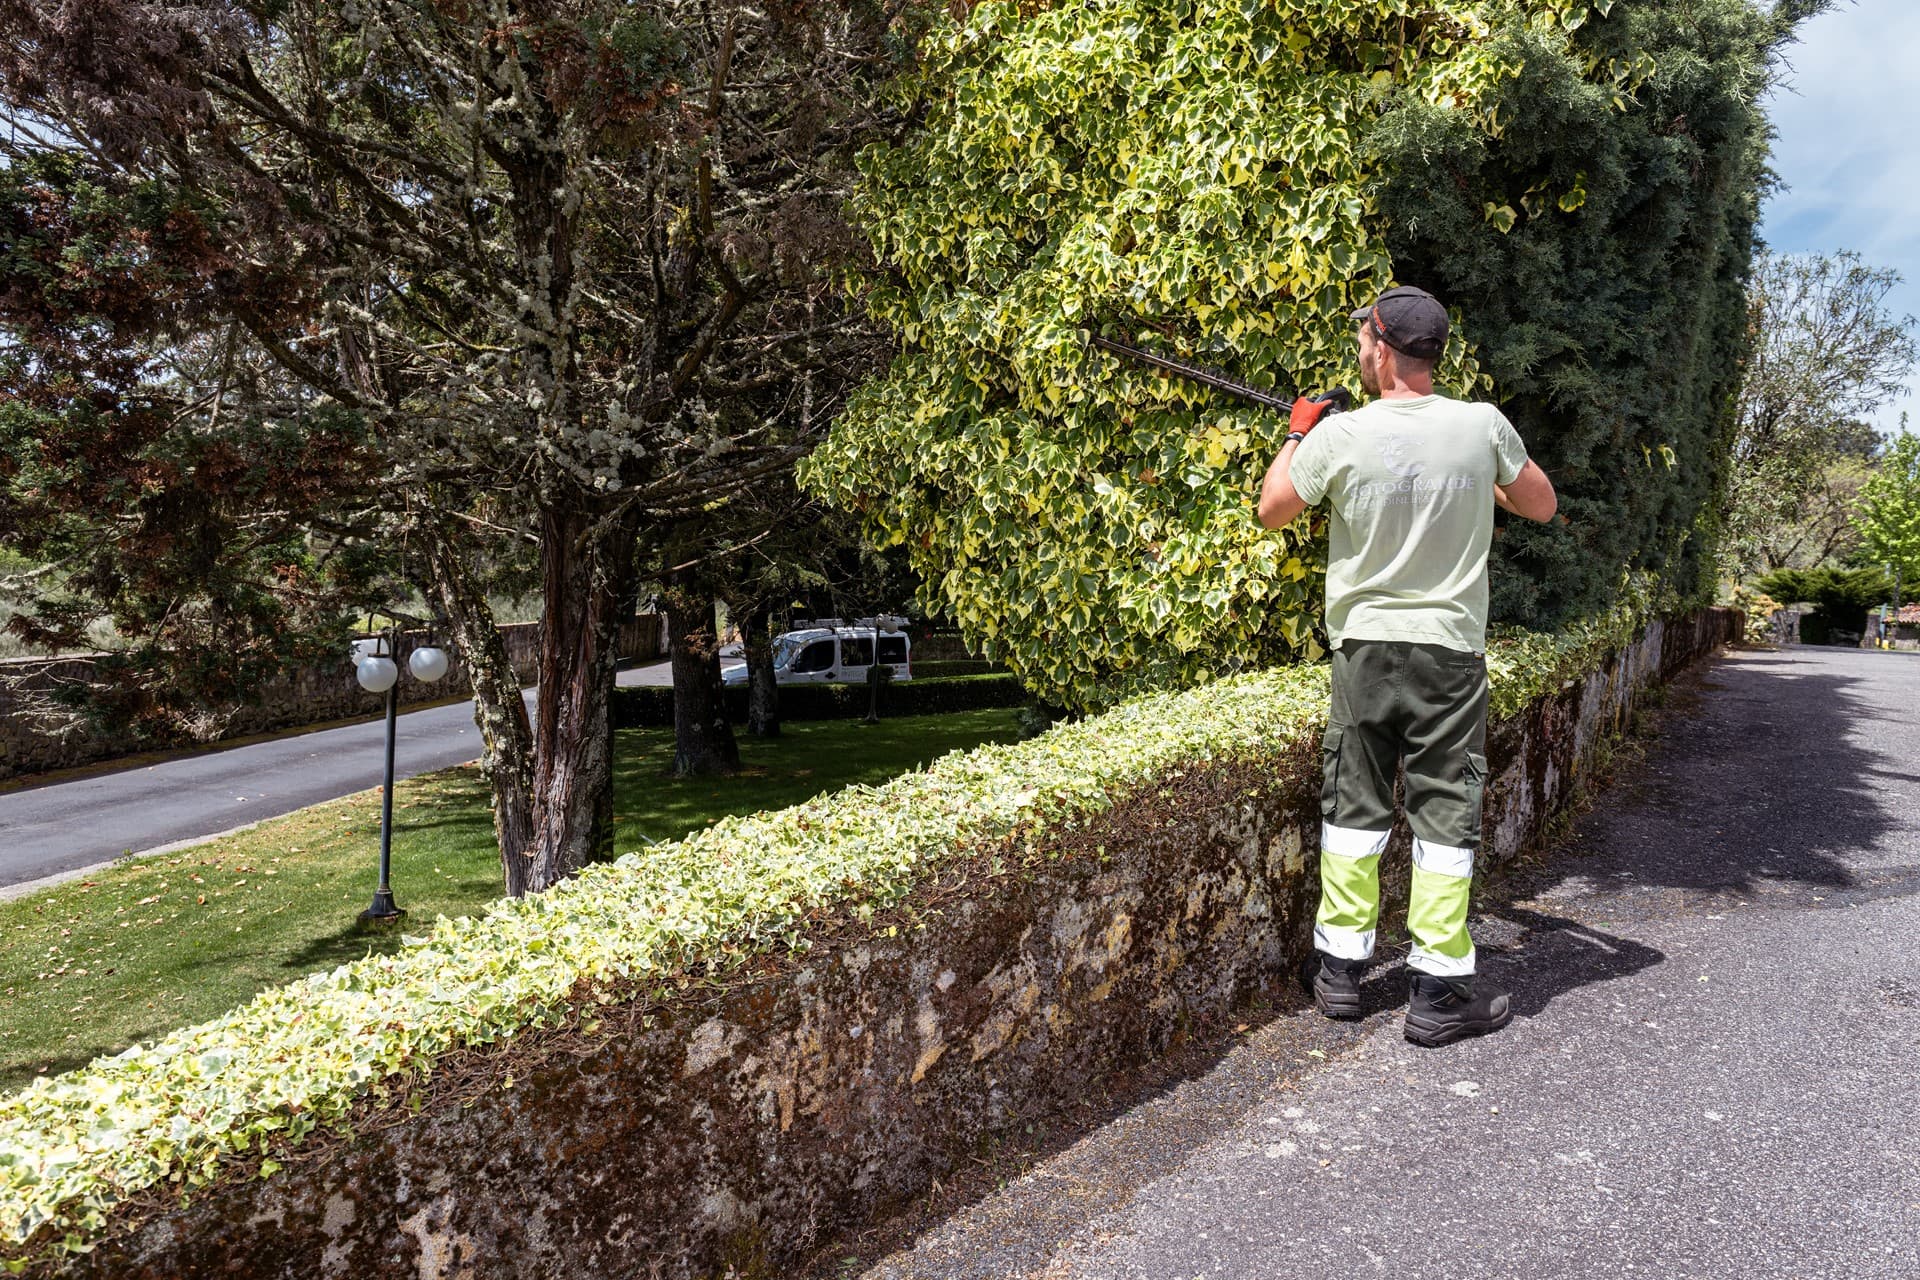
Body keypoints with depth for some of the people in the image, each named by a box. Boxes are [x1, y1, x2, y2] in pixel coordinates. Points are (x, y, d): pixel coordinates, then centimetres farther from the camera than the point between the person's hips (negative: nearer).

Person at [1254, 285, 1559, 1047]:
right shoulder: (1483, 426, -6)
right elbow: (1542, 506, 10)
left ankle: (1340, 969, 21)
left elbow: (1270, 511, 6)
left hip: (1363, 647, 1)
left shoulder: (1339, 435, -9)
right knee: (1445, 814, 6)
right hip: (1450, 651, 0)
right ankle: (1439, 991, 11)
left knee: (1353, 806, 11)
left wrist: (1298, 433, 18)